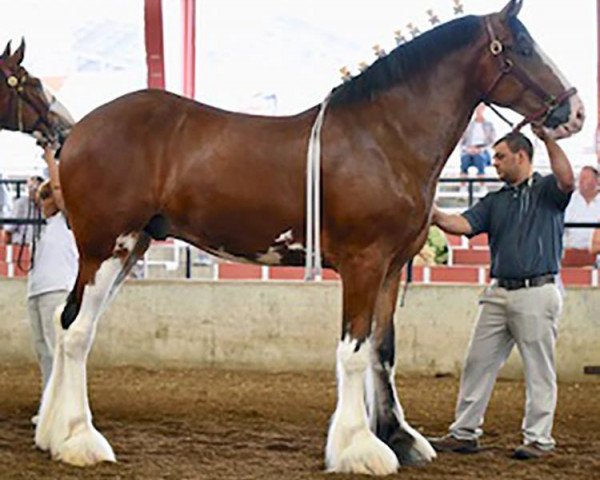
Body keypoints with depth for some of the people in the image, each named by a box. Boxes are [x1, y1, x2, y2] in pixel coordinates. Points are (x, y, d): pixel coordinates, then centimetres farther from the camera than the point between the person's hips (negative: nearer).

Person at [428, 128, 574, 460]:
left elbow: (567, 180, -21)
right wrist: (436, 217, -14)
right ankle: (465, 433, 14)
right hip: (498, 293, 6)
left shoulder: (546, 190, 2)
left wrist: (549, 140, -19)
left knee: (539, 370, -1)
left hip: (537, 292, -6)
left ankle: (538, 439, 5)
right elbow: (465, 224, 4)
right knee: (478, 363, 7)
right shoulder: (495, 201, 18)